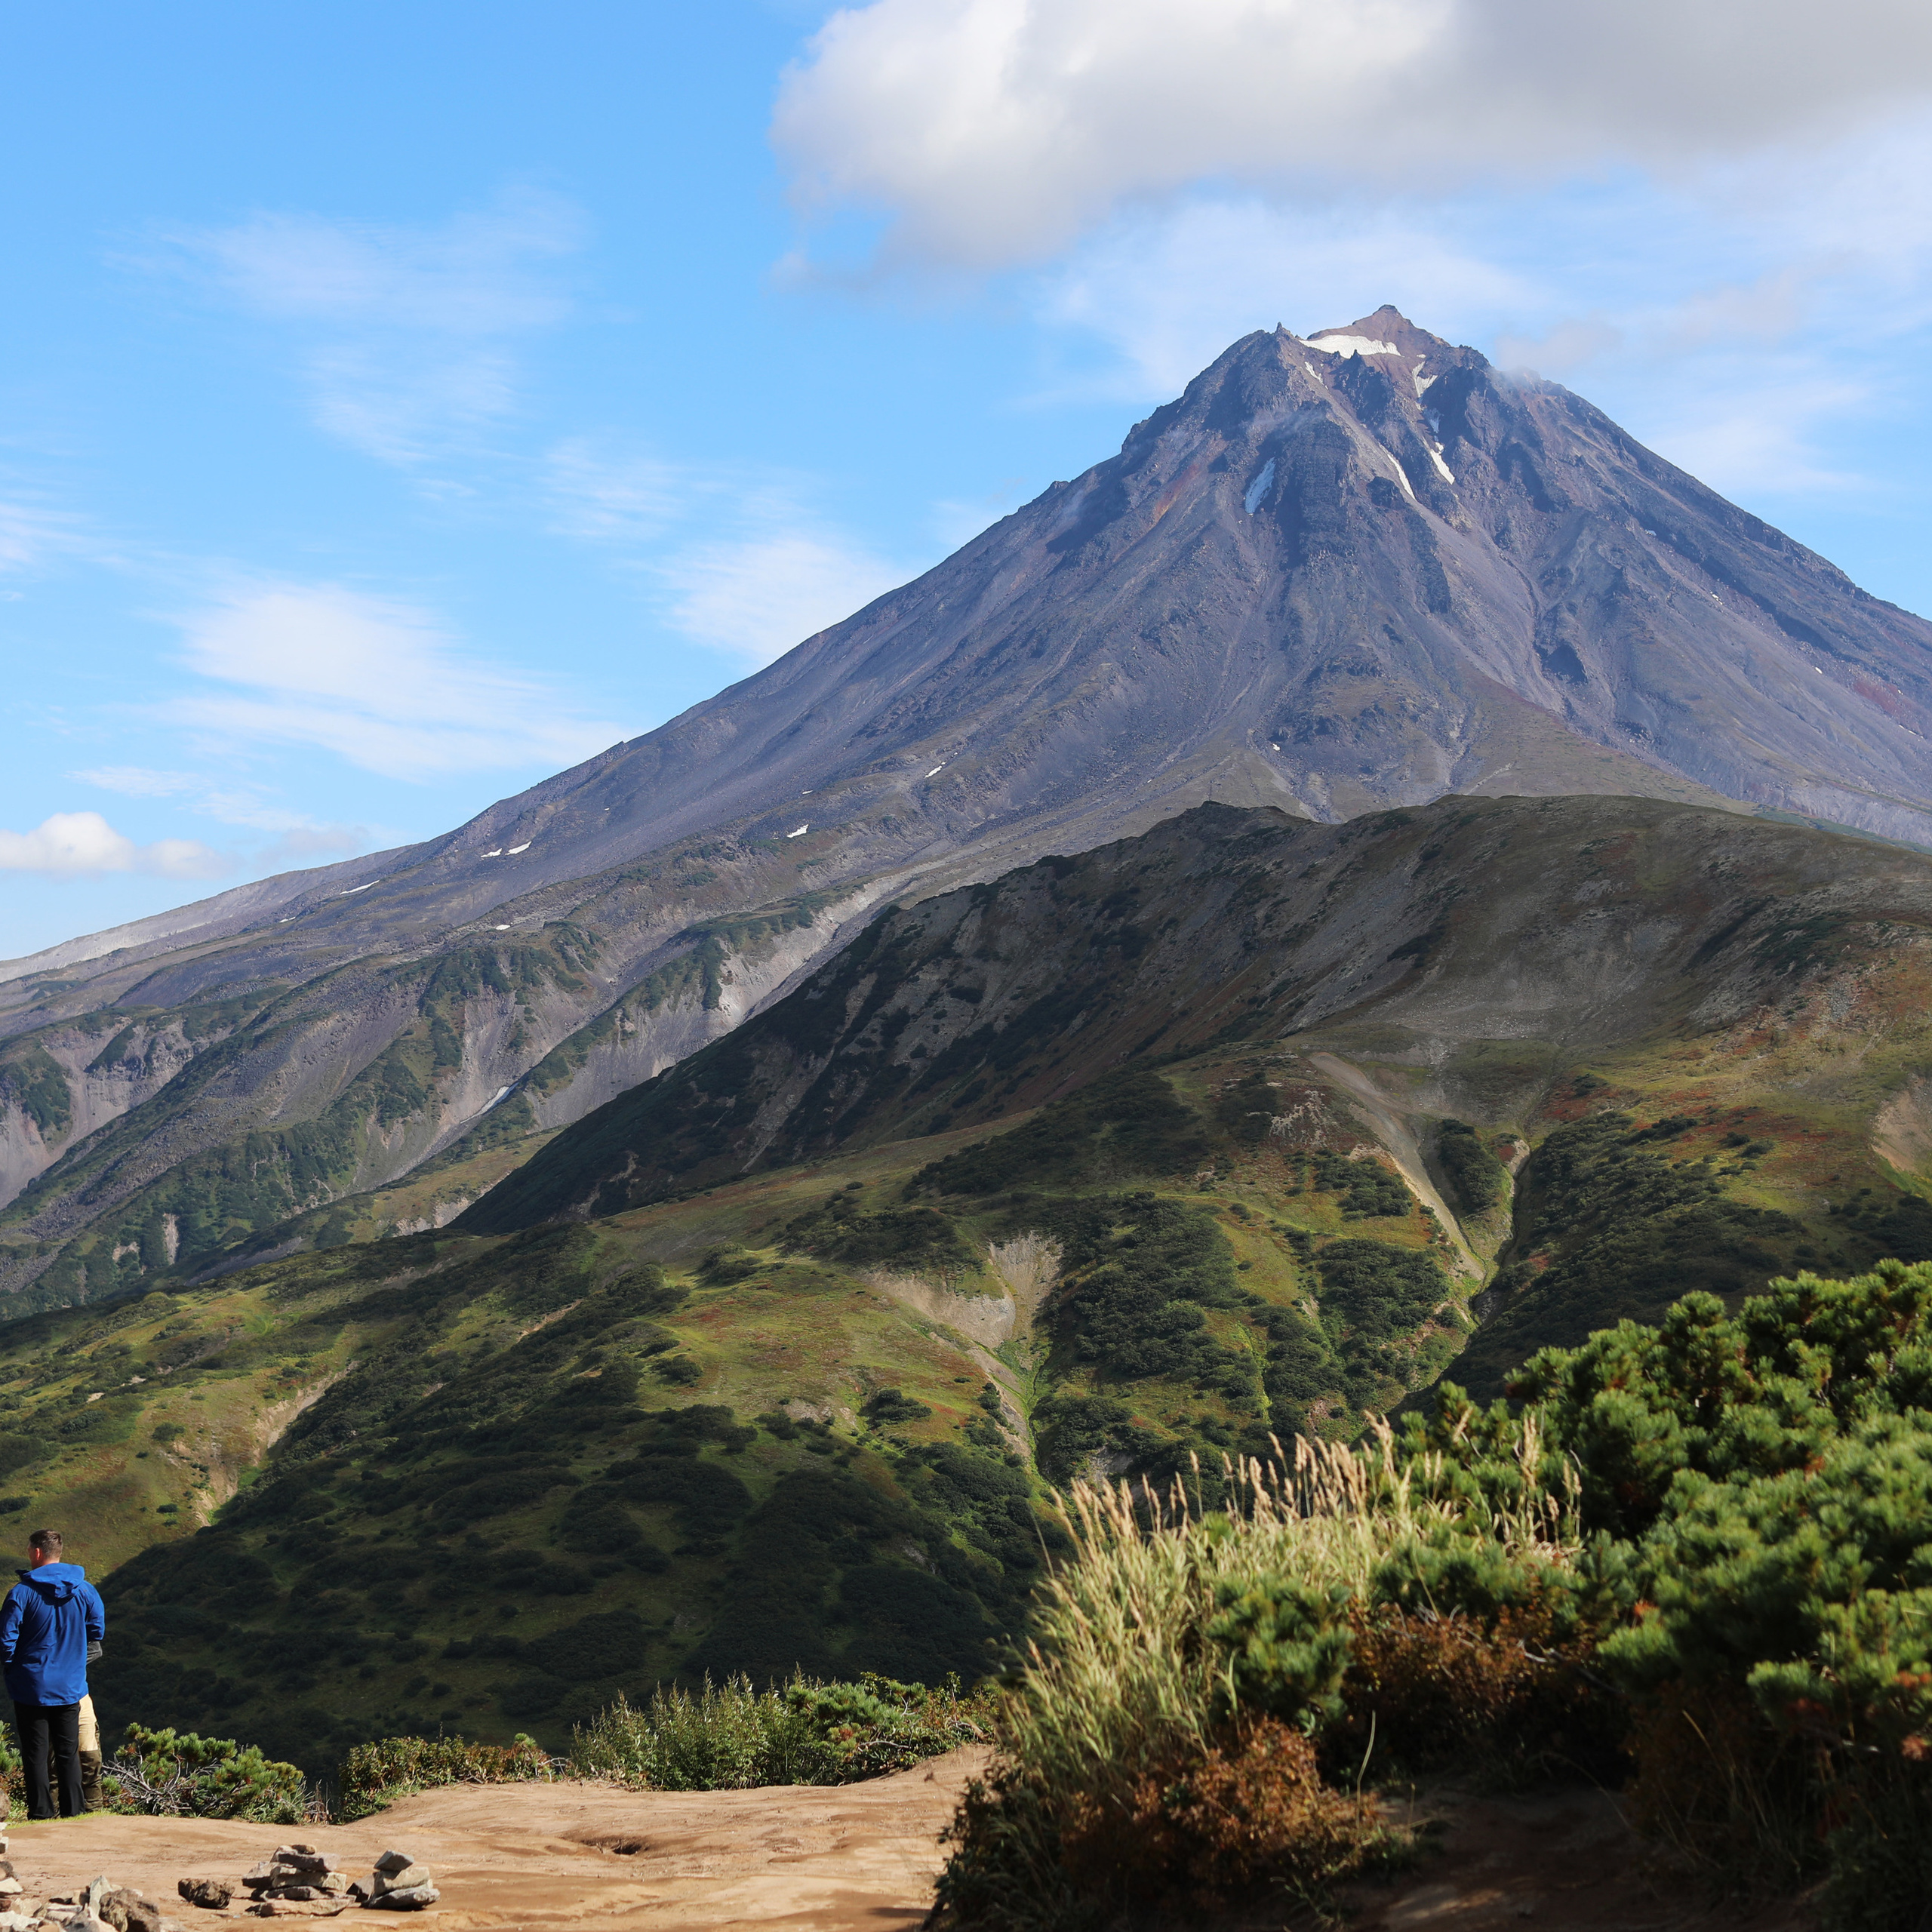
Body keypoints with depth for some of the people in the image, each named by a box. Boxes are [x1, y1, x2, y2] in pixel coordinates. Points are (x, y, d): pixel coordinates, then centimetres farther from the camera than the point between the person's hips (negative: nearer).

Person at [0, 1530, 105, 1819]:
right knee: (68, 1752, 12)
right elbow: (97, 1632, 6)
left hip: (31, 1686, -3)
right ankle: (72, 1809, 13)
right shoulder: (85, 1590, -3)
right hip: (70, 1687, 3)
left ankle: (41, 1812, 6)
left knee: (36, 1753, 5)